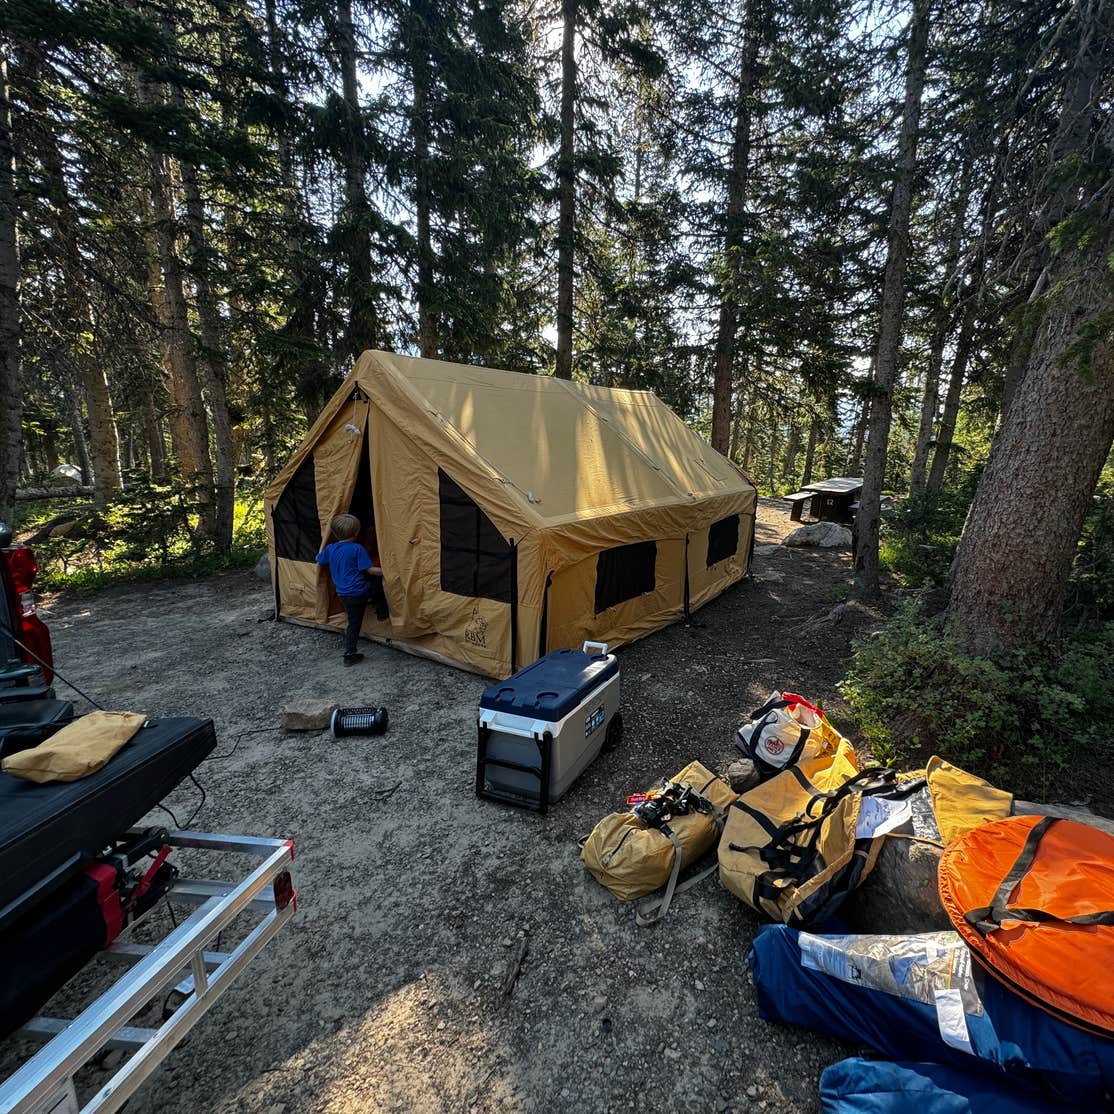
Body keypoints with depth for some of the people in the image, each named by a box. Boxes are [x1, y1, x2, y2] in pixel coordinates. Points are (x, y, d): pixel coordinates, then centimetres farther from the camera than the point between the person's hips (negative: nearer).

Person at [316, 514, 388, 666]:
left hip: (344, 595, 6)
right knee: (379, 584, 18)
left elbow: (319, 560, 24)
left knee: (353, 623, 13)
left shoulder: (330, 549, 5)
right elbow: (370, 569, -14)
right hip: (360, 591, -6)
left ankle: (350, 654, 13)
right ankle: (382, 612, 18)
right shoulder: (357, 549, -13)